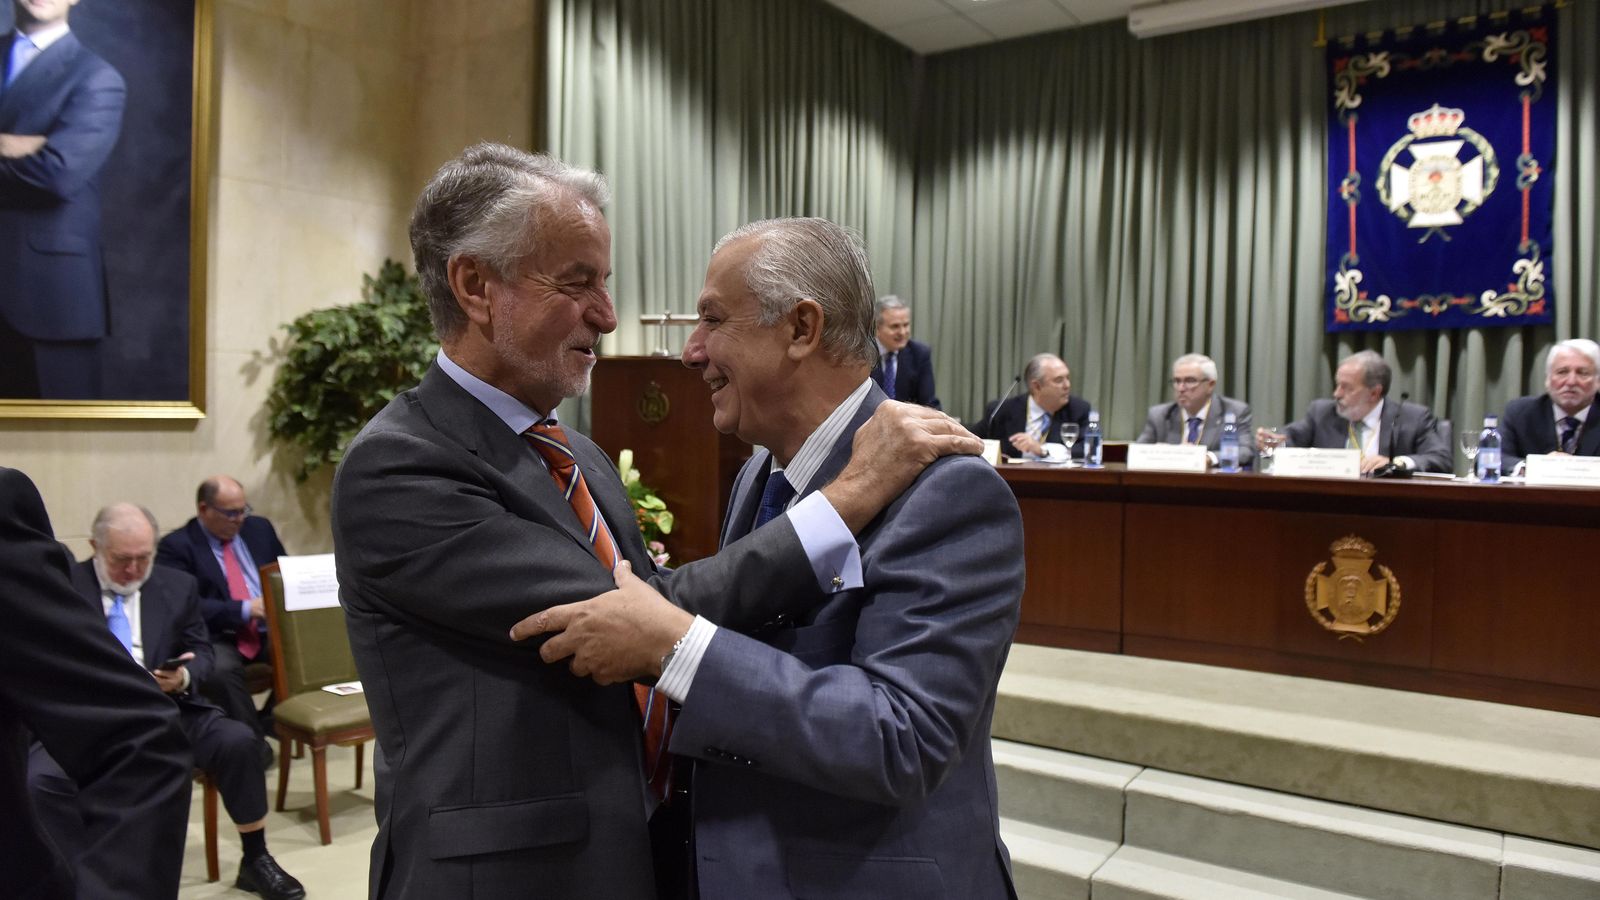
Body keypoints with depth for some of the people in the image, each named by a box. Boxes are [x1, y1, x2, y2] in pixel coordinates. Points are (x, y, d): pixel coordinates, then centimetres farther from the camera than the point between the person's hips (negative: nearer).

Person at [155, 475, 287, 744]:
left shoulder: (259, 528, 16)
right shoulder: (176, 546, 0)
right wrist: (245, 609, -20)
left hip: (268, 630, 4)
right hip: (216, 638, -4)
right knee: (220, 670, -37)